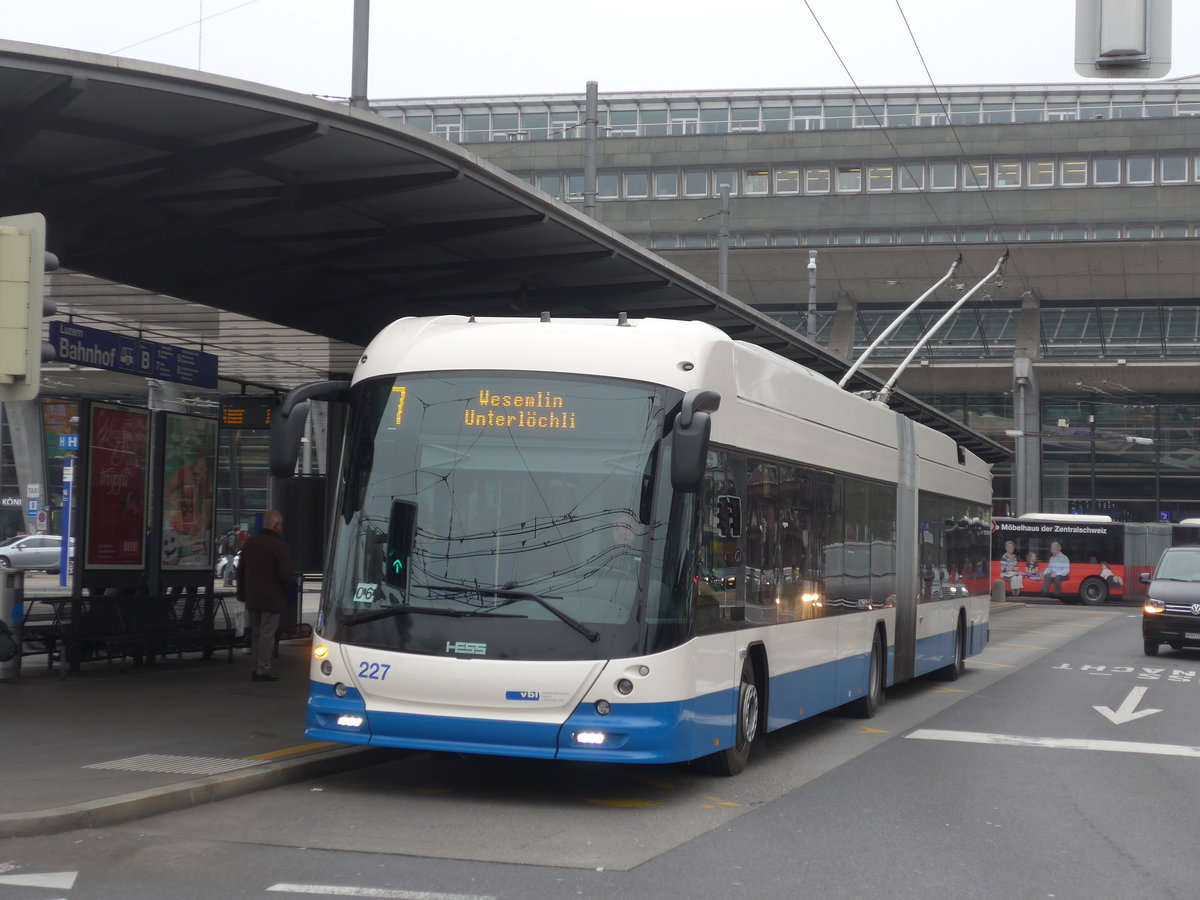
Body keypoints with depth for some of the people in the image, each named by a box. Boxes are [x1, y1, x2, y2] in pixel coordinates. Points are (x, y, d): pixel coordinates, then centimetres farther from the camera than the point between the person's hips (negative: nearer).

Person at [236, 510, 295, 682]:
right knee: (267, 634, -1)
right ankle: (263, 670, 1)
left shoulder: (250, 542, 8)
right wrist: (286, 590, 3)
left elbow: (240, 570, 13)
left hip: (252, 598, 7)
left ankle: (256, 667, 19)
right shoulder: (280, 546, -15)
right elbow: (287, 575, -18)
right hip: (271, 600, -6)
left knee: (255, 634, 15)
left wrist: (242, 594, 19)